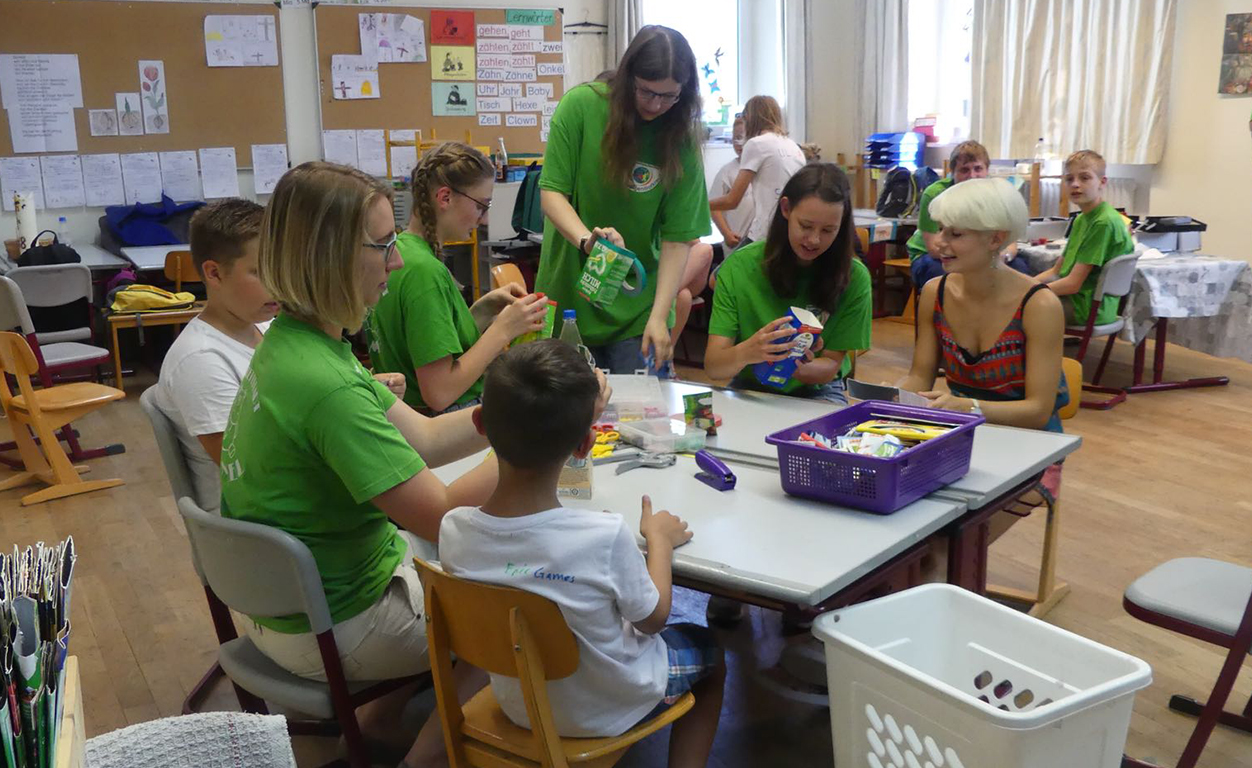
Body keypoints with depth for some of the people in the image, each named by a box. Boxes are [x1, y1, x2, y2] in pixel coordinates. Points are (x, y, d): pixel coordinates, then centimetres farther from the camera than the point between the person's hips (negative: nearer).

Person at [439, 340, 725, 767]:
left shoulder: (453, 531, -25)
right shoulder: (605, 537, -35)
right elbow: (652, 619, -16)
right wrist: (659, 539, 0)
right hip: (606, 711, -4)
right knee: (709, 653, 26)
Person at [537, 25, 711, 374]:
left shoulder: (682, 139, -7)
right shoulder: (582, 105, -11)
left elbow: (678, 238, -10)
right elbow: (551, 193, -10)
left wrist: (659, 316, -19)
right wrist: (586, 239, -30)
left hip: (637, 308, 0)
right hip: (570, 296, 0)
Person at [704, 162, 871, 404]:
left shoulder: (854, 277, -9)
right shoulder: (739, 266, -10)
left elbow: (830, 366, -6)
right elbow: (712, 366, -15)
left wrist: (800, 368, -30)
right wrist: (746, 352, -39)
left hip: (816, 392, 0)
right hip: (750, 388, 0)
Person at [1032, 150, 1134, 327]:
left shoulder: (1104, 222, -17)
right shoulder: (1081, 219, 12)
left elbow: (1073, 283, -20)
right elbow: (1056, 271, 16)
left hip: (1090, 307, -9)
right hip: (1075, 297, 9)